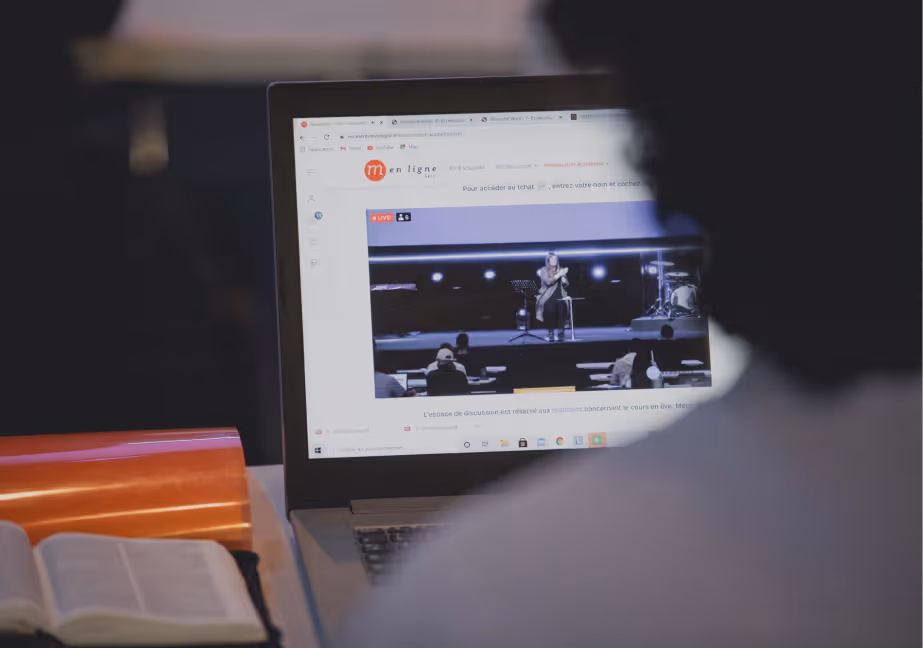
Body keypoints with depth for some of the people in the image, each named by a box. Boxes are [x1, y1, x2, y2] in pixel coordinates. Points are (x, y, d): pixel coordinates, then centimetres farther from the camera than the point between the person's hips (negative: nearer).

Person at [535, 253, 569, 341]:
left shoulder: (560, 270, 16)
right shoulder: (544, 271, 6)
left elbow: (566, 285, 10)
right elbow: (548, 281, -12)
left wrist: (563, 276, -6)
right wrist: (559, 274, -15)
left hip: (559, 296, 2)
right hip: (548, 297, -2)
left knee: (561, 307, -31)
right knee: (550, 308, -33)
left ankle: (559, 332, -28)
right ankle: (551, 333, -25)